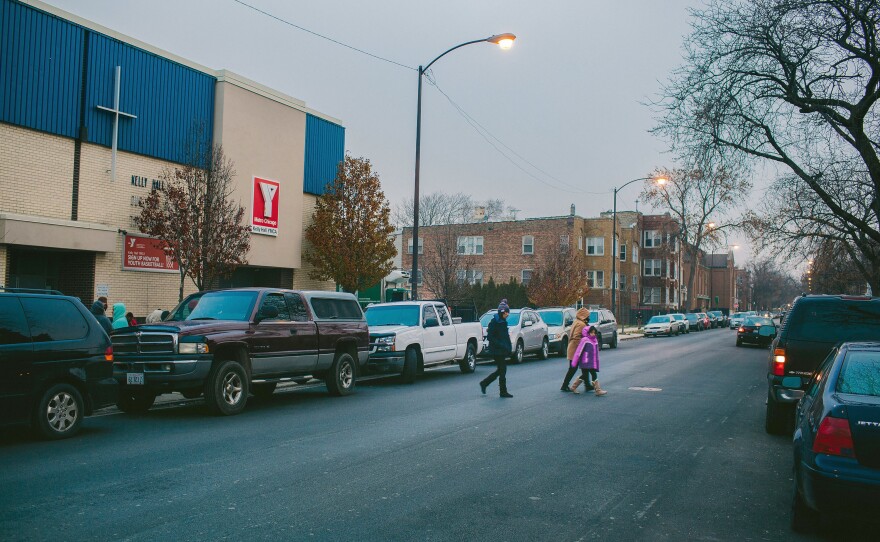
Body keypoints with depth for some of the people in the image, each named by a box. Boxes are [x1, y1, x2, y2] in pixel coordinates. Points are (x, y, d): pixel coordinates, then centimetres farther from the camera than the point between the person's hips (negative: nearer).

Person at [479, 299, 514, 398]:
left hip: (502, 350, 9)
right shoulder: (494, 322, -14)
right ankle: (503, 392, 5)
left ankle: (484, 383, 25)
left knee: (500, 370, 13)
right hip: (497, 351, -9)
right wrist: (501, 345, -23)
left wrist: (508, 348, 12)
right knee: (502, 370, -4)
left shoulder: (503, 322, 13)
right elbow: (490, 337, -18)